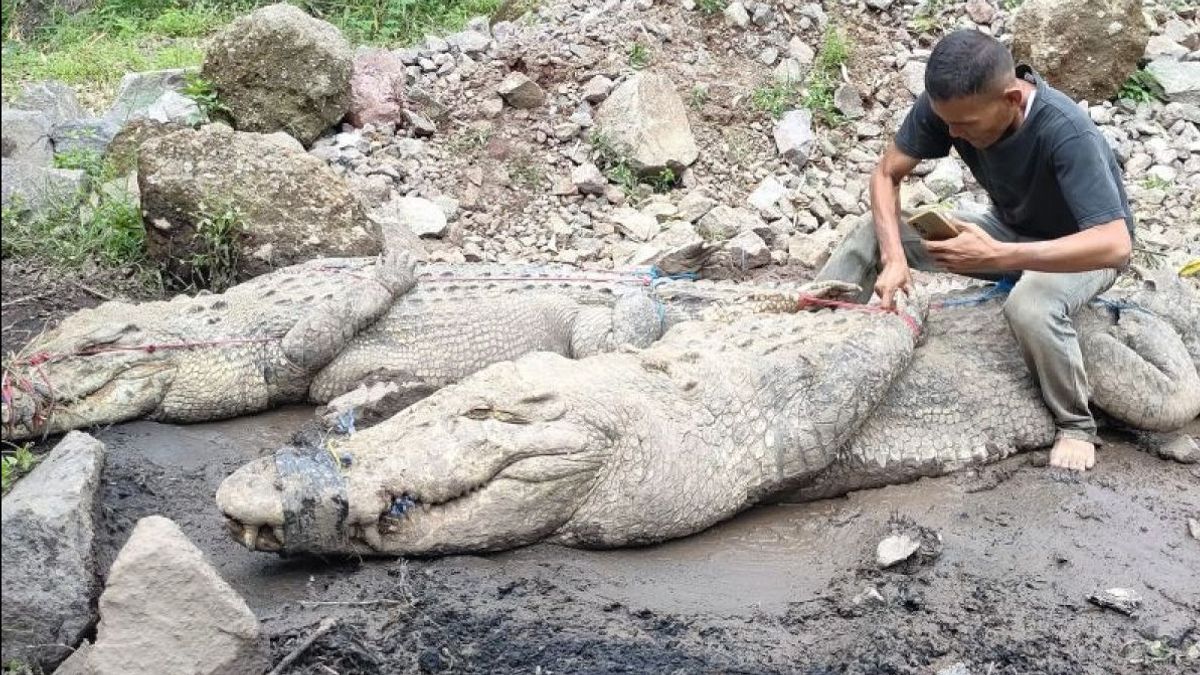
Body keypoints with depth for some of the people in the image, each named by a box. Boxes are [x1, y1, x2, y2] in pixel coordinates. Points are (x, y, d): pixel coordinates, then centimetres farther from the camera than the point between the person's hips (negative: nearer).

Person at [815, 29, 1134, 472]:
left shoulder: (1065, 133, -38)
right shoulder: (946, 104, -23)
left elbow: (1115, 244, -43)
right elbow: (887, 174, -13)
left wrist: (997, 256, -49)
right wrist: (893, 257, -29)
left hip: (1084, 247, -6)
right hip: (1009, 230, 6)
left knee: (1030, 306, -39)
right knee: (874, 234, -10)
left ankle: (1076, 427, -15)